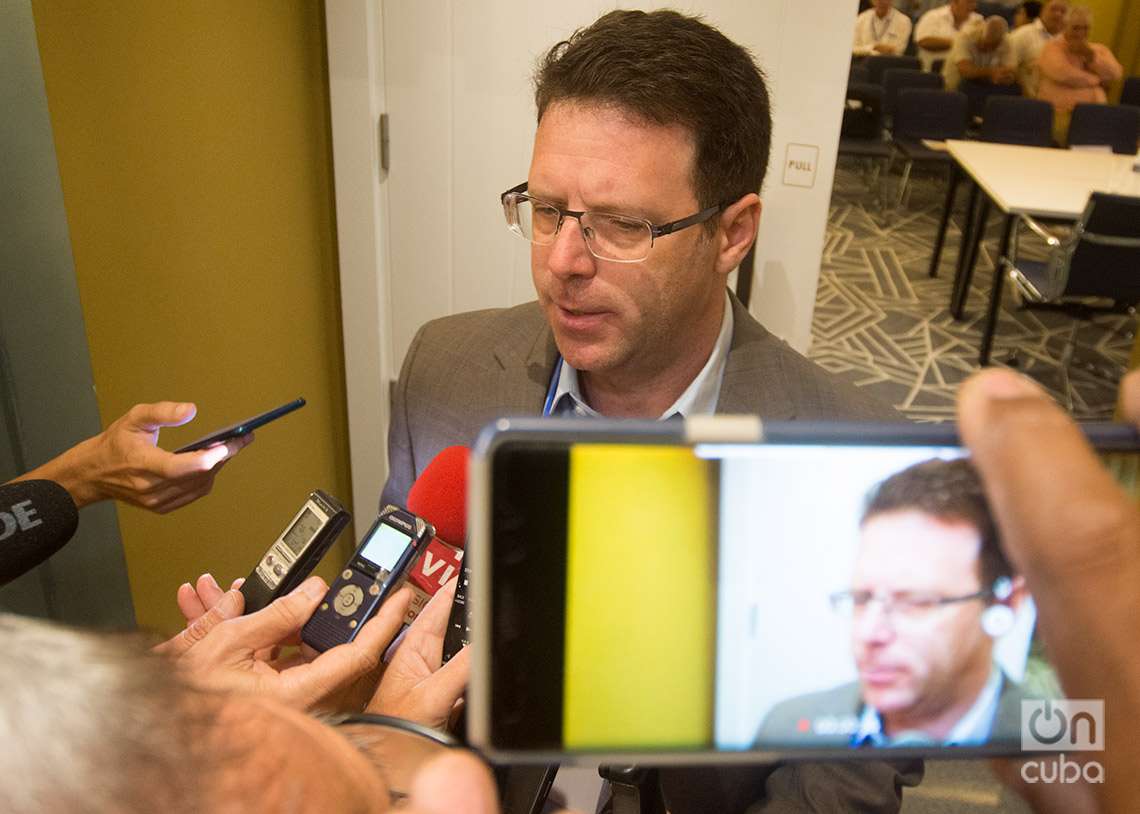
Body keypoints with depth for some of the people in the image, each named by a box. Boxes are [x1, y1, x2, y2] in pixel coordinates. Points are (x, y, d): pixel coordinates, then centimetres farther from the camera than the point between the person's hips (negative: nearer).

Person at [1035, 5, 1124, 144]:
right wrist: (1097, 80, 2)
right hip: (1060, 114, -4)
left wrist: (1090, 55, -5)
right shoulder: (1053, 47, 6)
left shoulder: (1100, 49, 22)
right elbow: (1063, 73, -13)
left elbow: (1116, 74, 6)